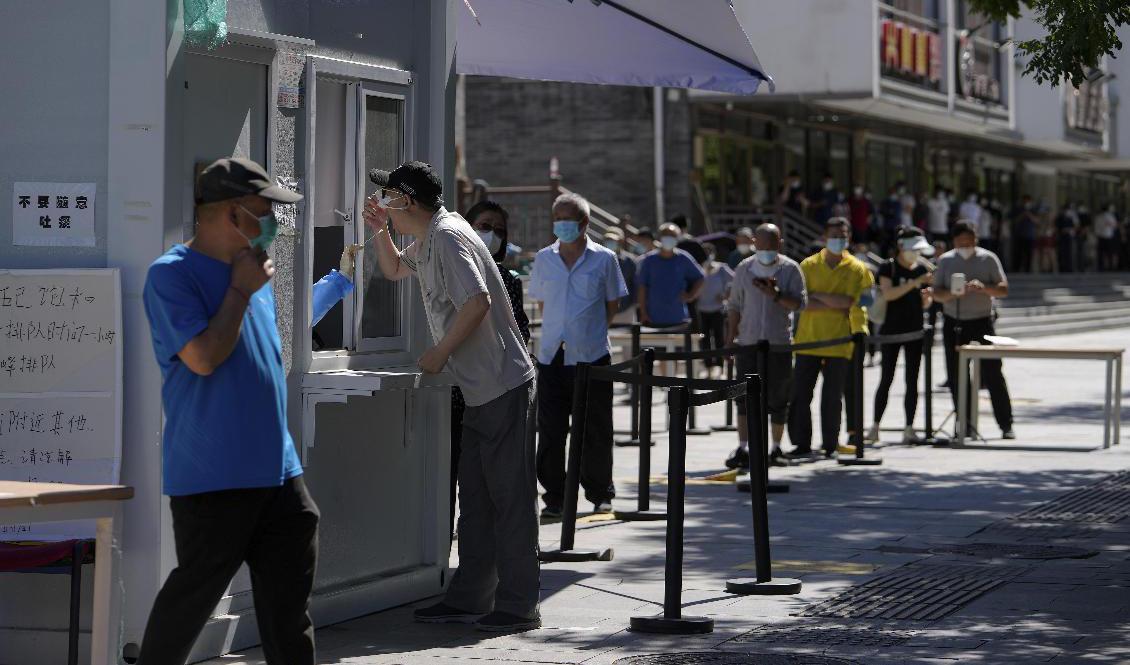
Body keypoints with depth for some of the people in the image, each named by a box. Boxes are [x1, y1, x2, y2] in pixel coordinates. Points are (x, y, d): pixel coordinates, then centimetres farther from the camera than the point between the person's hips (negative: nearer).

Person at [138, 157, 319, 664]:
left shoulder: (254, 272, 15)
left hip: (277, 471, 8)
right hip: (211, 476, -8)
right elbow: (203, 356, -22)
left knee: (289, 601, 7)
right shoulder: (171, 274, -10)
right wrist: (241, 289, -12)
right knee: (191, 599, -2)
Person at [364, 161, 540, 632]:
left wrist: (438, 354, -15)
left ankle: (518, 606, -3)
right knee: (476, 498, 13)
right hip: (480, 389, 11)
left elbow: (477, 302, -25)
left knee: (510, 497, -6)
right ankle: (469, 598, 18)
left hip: (502, 385, -11)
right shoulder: (427, 240, 17)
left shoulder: (448, 236, -15)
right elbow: (394, 270, 38)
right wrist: (380, 232, 20)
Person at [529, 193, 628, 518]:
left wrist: (592, 331, 4)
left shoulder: (603, 258, 1)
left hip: (592, 355, -2)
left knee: (595, 430, 5)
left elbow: (613, 303, 9)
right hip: (552, 355, 2)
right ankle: (554, 496, 7)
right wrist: (557, 329, 9)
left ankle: (600, 494, 18)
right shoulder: (544, 259, 8)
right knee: (550, 430, 0)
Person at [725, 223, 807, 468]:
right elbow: (735, 306, 12)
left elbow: (800, 303, -6)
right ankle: (743, 450, -1)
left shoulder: (790, 269, 0)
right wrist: (730, 338, 8)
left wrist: (776, 295, -22)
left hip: (779, 344, -1)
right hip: (748, 342, 1)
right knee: (745, 397, -3)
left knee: (778, 398, 5)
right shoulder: (744, 269, 6)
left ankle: (776, 448, 16)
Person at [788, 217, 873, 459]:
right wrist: (836, 303, -12)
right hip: (808, 339, 1)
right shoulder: (808, 265, 6)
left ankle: (830, 446, 11)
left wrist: (817, 295, -9)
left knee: (832, 398, 2)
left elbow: (850, 301, -11)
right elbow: (802, 303, -5)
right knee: (800, 395, 1)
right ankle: (802, 444, 10)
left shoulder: (857, 269, 3)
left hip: (839, 342, -1)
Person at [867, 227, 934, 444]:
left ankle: (909, 428, 3)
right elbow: (888, 294, -20)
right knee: (886, 379, -3)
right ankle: (875, 425, 6)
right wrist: (914, 283, -25)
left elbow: (925, 305, 15)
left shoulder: (922, 269, 8)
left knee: (912, 380, 2)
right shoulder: (888, 268, -4)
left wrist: (927, 298, -9)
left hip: (915, 330, 4)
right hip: (891, 329, -4)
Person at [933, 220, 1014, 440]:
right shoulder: (945, 261, 7)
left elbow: (1004, 290, -2)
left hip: (981, 323, -2)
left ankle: (1006, 424, -1)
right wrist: (952, 293, -16)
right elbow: (937, 293, 5)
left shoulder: (988, 259, 1)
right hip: (954, 324, 2)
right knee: (956, 376, 2)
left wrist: (984, 287, -21)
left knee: (992, 373, -5)